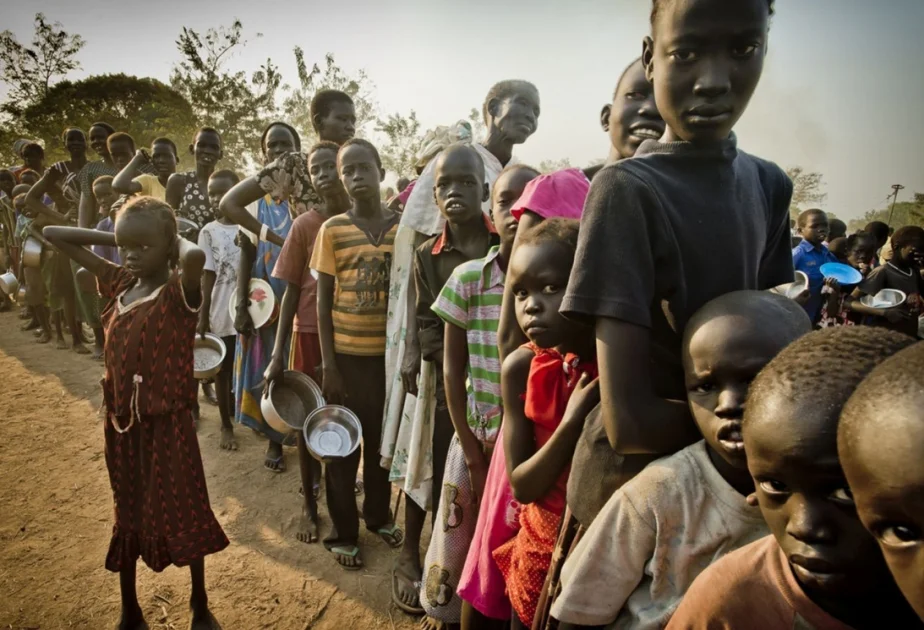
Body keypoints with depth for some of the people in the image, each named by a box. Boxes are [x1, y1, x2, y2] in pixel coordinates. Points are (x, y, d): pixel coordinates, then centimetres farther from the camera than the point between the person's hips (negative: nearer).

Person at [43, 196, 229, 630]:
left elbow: (196, 256, -42)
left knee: (184, 515, 9)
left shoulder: (179, 290, -17)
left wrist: (178, 241, -20)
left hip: (167, 421, -6)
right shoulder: (118, 282, 0)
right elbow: (53, 234, 8)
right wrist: (112, 237, -1)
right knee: (128, 516, 20)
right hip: (122, 421, 6)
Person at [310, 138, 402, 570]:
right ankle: (342, 533, 25)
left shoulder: (402, 227, 0)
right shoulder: (332, 230, -6)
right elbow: (323, 300, -4)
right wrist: (328, 364, -8)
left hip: (389, 353, 2)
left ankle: (379, 515, 38)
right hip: (346, 355, -2)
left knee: (384, 441, 16)